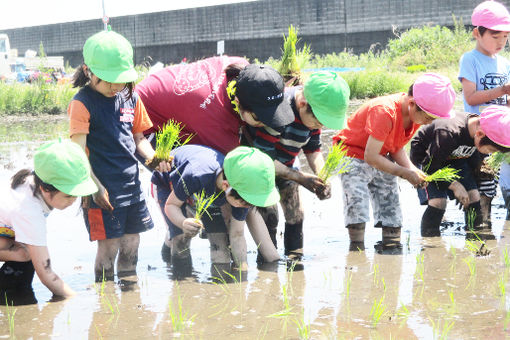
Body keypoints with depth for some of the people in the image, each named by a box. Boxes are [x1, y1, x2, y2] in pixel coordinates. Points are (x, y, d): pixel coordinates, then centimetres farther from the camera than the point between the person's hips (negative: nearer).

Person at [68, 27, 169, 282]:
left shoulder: (130, 98, 8)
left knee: (131, 244, 13)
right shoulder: (82, 104, -11)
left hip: (131, 184, 6)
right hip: (102, 191, -6)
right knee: (108, 246, -3)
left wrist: (154, 158, -3)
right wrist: (96, 187, -20)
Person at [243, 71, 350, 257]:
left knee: (296, 215, 4)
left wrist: (322, 179, -17)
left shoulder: (313, 114, -12)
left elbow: (313, 150, 2)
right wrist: (300, 178, -28)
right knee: (269, 216, -16)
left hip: (284, 166, 7)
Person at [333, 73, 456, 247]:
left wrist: (413, 170, -14)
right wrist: (405, 173, -23)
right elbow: (370, 157, -29)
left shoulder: (418, 113, -9)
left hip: (379, 159, 8)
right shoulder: (384, 112, -33)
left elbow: (396, 148, 3)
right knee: (357, 206, -20)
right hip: (352, 154, -8)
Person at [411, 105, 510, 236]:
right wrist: (454, 186, -23)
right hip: (428, 158, -6)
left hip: (455, 159, 6)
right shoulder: (448, 134, -42)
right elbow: (431, 166, -28)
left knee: (474, 197, -8)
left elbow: (476, 159, 0)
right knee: (438, 202, -23)